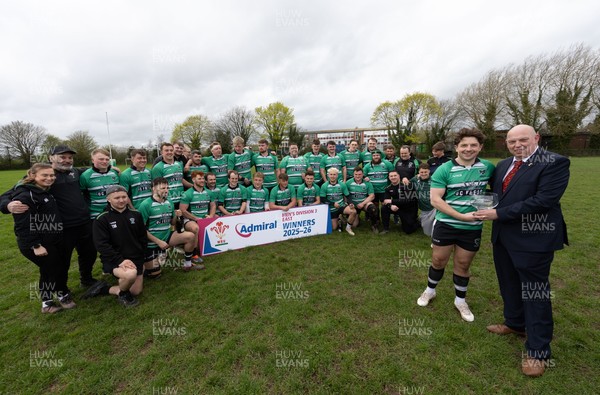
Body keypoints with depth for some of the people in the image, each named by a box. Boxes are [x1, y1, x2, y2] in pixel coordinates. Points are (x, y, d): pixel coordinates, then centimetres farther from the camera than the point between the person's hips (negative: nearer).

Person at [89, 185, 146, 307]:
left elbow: (143, 238, 10)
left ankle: (104, 288, 29)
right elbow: (102, 245, -16)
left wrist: (140, 258, 1)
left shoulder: (136, 215, 3)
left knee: (136, 291, 10)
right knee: (130, 274, -36)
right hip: (113, 260, -5)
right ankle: (122, 295, -2)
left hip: (136, 259, 5)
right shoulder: (102, 219, -10)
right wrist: (120, 260, -25)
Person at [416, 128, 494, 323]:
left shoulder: (488, 167, 0)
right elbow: (435, 200, -16)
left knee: (463, 265, 15)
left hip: (473, 227, 2)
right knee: (438, 261, 11)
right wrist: (461, 216, -21)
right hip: (446, 224, -2)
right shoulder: (444, 170, -11)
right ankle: (430, 290, 35)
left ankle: (460, 301, 35)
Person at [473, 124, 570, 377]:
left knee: (534, 292, 4)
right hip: (503, 237, 7)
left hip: (533, 238, -7)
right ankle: (515, 323, 43)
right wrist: (488, 210, -1)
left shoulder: (554, 163, -12)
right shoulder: (503, 165, 10)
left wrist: (499, 214, -21)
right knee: (509, 285, 21)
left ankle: (538, 351, 20)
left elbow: (544, 200, -22)